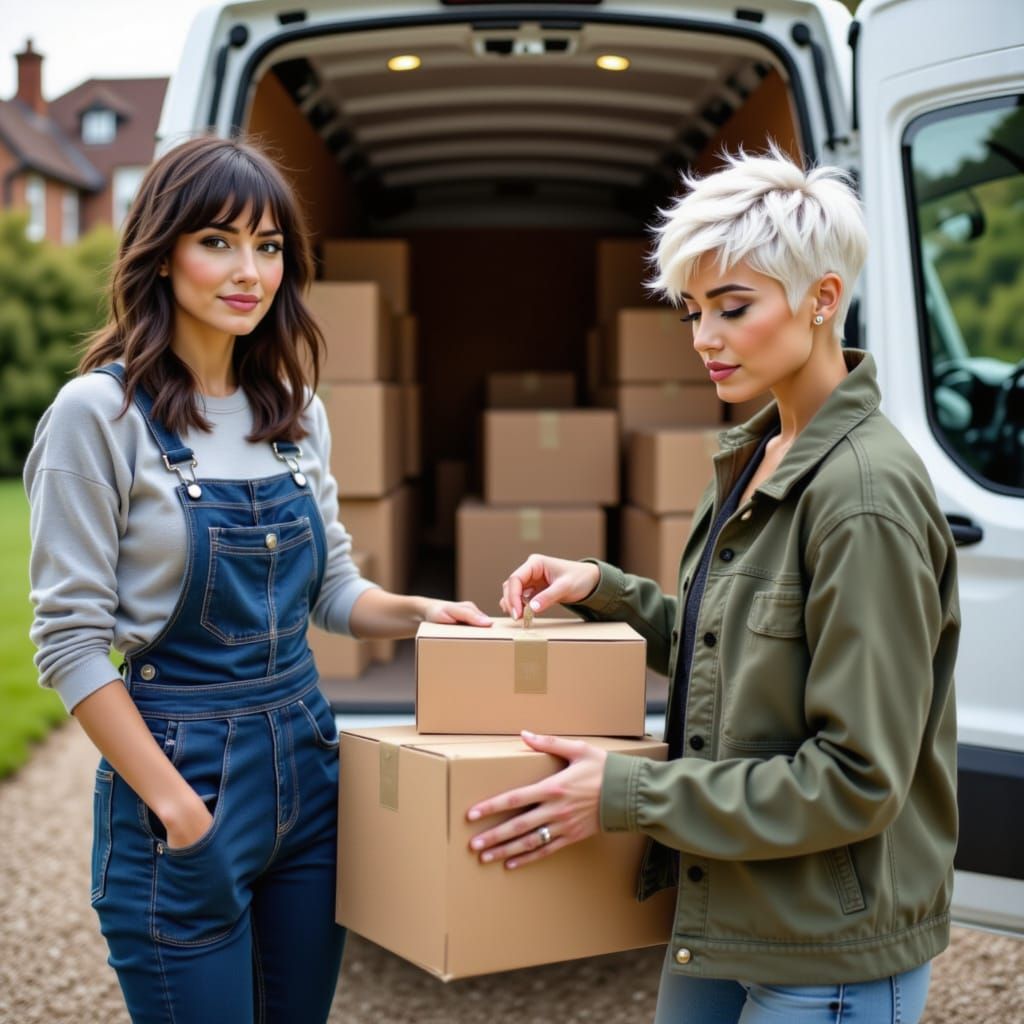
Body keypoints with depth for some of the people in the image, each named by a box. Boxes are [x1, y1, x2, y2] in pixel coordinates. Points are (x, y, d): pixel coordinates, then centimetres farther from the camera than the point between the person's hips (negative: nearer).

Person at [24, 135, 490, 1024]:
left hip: (306, 763, 6)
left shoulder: (296, 408, 7)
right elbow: (70, 640, -13)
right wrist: (176, 808, -16)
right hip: (181, 765, -6)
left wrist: (418, 612, -5)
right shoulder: (101, 412, -11)